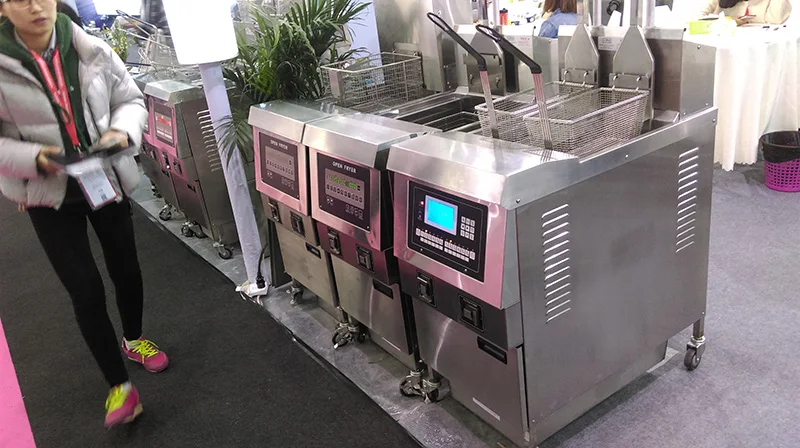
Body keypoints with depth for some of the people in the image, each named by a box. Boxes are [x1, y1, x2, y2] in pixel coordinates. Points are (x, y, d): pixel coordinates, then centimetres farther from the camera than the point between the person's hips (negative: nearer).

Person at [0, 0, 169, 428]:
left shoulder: (93, 51, -8)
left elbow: (131, 99, 4)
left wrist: (123, 131, -16)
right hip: (49, 195, -2)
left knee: (126, 268, 17)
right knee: (86, 289, -3)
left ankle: (133, 339, 47)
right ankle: (119, 385, 15)